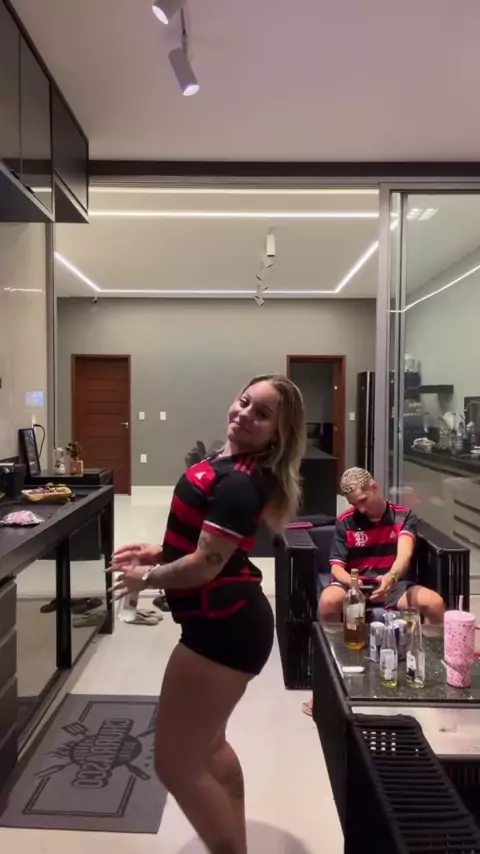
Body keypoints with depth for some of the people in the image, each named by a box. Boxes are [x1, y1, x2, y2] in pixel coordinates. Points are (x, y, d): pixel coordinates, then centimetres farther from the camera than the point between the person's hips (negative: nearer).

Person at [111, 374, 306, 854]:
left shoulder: (238, 482, -24)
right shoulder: (232, 465, 7)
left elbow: (206, 564, -24)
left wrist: (147, 577, -7)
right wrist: (158, 552, 9)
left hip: (223, 628, -11)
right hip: (229, 621, 11)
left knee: (175, 762, 3)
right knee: (207, 744, 28)